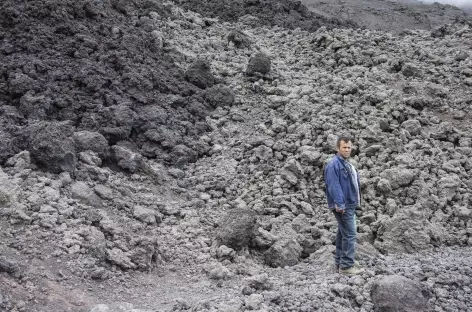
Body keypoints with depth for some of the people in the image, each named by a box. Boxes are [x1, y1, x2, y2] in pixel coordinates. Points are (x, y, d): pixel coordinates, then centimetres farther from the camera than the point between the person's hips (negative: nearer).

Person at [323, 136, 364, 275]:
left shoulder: (347, 164, 17)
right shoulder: (334, 164, -14)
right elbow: (334, 186, -21)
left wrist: (356, 201, 20)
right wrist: (339, 204, -26)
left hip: (350, 205, 10)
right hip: (343, 206, -10)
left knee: (343, 233, 14)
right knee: (350, 234, -11)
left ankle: (340, 261, 22)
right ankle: (346, 265, -7)